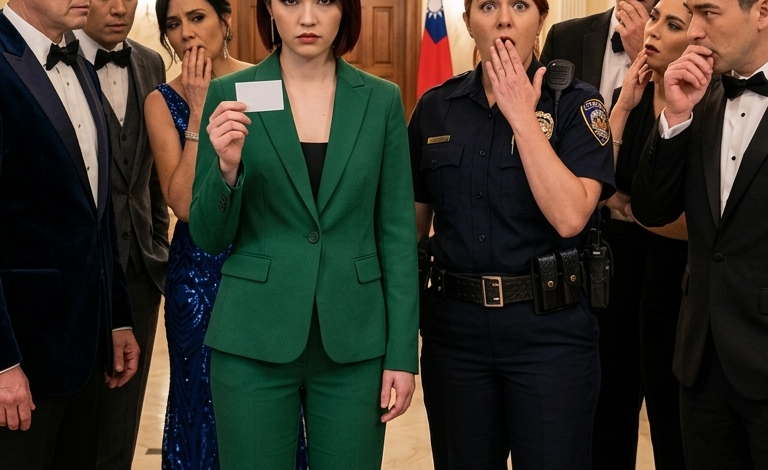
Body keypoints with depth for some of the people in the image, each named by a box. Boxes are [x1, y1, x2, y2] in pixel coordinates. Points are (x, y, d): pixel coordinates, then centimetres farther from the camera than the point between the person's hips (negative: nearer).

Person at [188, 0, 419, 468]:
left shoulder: (381, 100, 2)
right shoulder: (231, 94, -2)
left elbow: (398, 233, 3)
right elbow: (209, 236, -1)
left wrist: (403, 352, -1)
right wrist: (227, 167, -20)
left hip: (354, 342, 1)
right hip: (253, 340, -1)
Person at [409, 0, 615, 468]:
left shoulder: (576, 103, -5)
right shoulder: (436, 107, 4)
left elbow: (570, 216, -19)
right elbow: (414, 220, 10)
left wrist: (522, 116, -17)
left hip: (549, 328, -3)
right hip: (454, 327, 3)